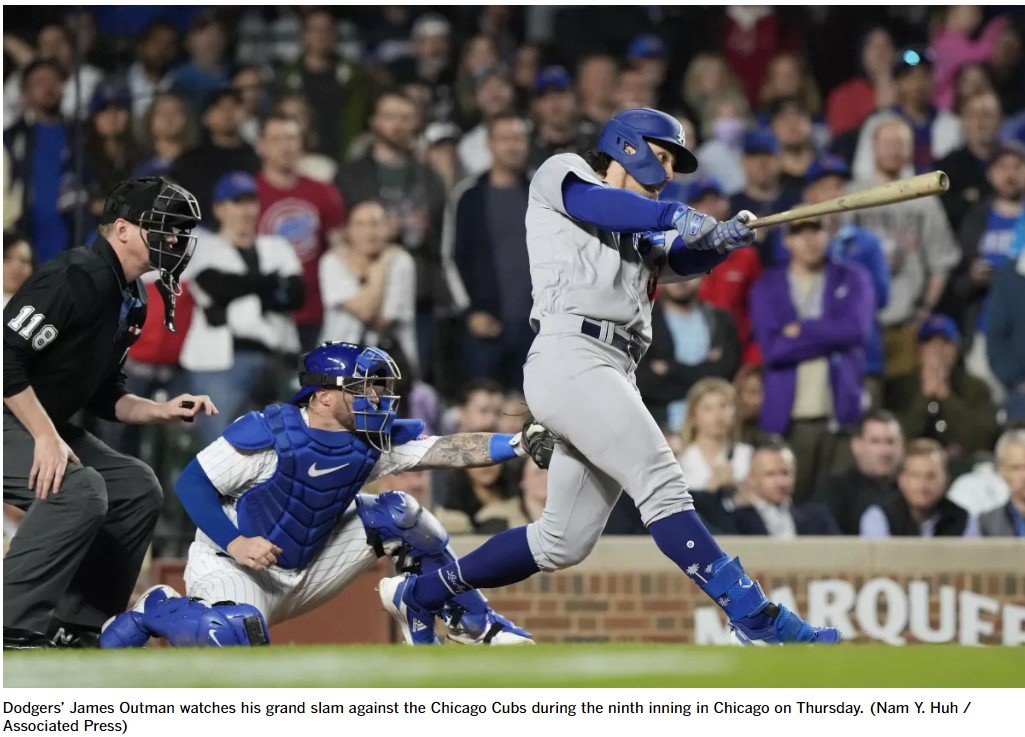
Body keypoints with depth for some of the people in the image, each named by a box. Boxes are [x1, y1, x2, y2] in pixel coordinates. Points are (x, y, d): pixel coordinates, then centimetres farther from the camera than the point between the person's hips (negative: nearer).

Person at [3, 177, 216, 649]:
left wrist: (160, 412, 0)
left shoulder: (129, 302, 11)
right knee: (79, 489, -29)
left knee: (138, 487, 8)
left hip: (44, 426, 11)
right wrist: (45, 436, -27)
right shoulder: (76, 278, -21)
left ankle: (76, 626, 9)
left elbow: (103, 396, 18)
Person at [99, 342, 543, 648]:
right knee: (236, 634, -40)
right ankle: (155, 613, -7)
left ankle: (473, 622, 6)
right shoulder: (270, 434, -22)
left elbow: (449, 451, -16)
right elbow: (191, 482, -17)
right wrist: (235, 543, -28)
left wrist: (518, 445, -31)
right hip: (230, 564, -6)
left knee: (397, 513, -4)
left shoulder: (373, 442, -6)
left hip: (305, 573, 6)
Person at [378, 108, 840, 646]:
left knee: (564, 542, 10)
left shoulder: (641, 237, 31)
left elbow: (687, 257, 15)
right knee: (662, 483, -21)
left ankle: (416, 596, 24)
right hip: (570, 355, -9)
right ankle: (756, 619, -32)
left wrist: (723, 239, -6)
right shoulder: (561, 175, 11)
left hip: (614, 378, 9)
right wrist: (676, 216, -24)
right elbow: (599, 203, -11)